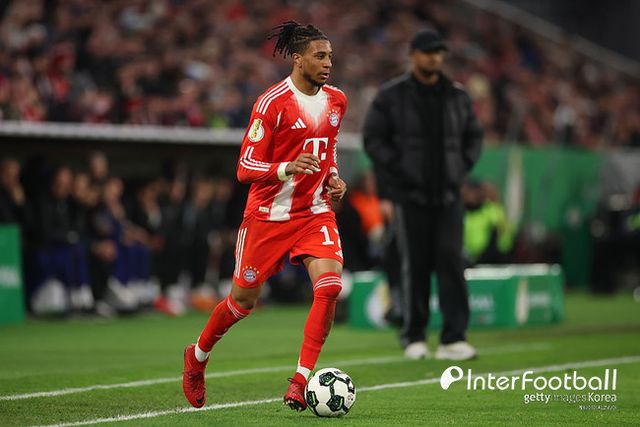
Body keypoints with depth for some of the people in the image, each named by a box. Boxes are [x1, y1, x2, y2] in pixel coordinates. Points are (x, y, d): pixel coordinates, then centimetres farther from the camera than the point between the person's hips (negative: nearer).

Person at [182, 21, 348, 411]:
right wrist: (286, 169, -33)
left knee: (330, 285, -19)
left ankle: (301, 380, -13)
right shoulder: (272, 102, -15)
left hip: (315, 211, 4)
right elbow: (245, 168, -15)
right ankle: (198, 356, 35)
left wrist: (333, 178, 4)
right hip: (268, 214, -4)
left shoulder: (336, 101, 5)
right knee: (245, 298, 7)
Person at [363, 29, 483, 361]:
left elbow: (473, 136, 19)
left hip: (448, 194, 3)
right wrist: (398, 170, -10)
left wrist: (462, 167, 5)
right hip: (409, 195, -2)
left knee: (450, 260, -8)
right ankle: (414, 338, 12)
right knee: (415, 265, 0)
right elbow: (373, 138, -2)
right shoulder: (391, 96, 0)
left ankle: (453, 339, -10)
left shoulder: (457, 96, 11)